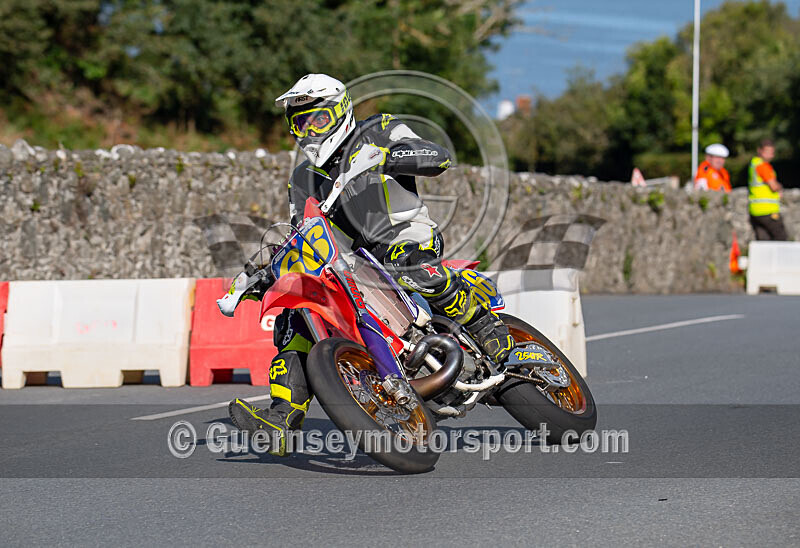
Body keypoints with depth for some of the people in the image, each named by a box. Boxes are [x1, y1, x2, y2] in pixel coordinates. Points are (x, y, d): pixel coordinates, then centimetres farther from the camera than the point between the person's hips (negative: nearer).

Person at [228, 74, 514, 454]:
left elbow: (438, 157, -12)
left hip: (410, 239, -6)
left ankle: (487, 328, -21)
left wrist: (386, 157, -28)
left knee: (413, 269, -41)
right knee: (294, 319, -12)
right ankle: (283, 417, -18)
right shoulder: (304, 181, 19)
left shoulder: (379, 133, 3)